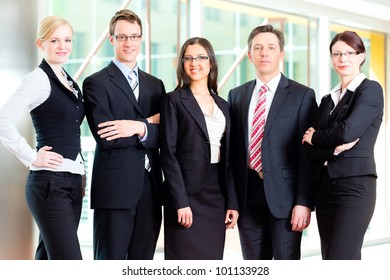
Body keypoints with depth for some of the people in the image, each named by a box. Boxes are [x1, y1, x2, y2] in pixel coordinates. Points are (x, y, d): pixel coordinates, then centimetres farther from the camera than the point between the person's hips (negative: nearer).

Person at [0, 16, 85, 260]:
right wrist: (32, 158, -15)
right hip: (50, 183, -8)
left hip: (72, 182, 8)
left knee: (48, 259, 11)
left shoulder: (70, 82, 16)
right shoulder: (39, 79, -8)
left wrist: (81, 176, 15)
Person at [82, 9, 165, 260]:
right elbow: (105, 137, -13)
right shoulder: (96, 83, -1)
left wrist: (138, 127, -14)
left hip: (151, 188, 5)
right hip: (115, 187, -5)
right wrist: (149, 123, -9)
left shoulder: (155, 85, 16)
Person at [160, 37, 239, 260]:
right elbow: (168, 154, -8)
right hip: (186, 194, -5)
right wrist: (181, 202, -16)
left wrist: (232, 202, 6)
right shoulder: (174, 100, -1)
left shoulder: (223, 105, 15)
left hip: (216, 196, 5)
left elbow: (227, 158, 14)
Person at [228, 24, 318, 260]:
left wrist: (304, 203, -12)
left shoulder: (302, 96, 0)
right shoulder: (236, 96, 13)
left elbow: (308, 154, -5)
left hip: (284, 195, -4)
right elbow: (233, 149, 13)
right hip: (247, 196, 4)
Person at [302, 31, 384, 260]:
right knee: (329, 260, 8)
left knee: (341, 261, -13)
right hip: (326, 187, 7)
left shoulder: (371, 90, -2)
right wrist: (335, 147, -13)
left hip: (355, 185, -7)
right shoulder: (328, 100, 17)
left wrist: (316, 137, 1)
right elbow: (311, 147, 7)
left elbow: (347, 131, -16)